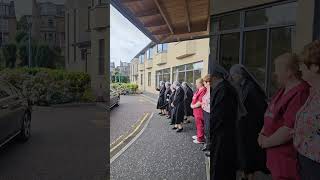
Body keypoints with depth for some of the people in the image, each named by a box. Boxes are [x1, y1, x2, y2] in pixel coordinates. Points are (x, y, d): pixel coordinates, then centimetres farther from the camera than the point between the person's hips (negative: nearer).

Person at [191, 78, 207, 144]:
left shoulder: (203, 90, -21)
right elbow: (194, 99, 22)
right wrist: (192, 104, 7)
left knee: (200, 125, 0)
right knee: (197, 124, 22)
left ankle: (200, 139, 11)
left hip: (199, 110, -10)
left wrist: (194, 106, -13)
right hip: (196, 110, 10)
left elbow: (200, 102, -25)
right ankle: (198, 135, 37)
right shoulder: (198, 90, 13)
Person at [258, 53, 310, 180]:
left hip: (288, 159, -9)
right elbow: (272, 116, 16)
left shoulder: (300, 93, -23)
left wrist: (266, 142, -14)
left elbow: (289, 130, -27)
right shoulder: (284, 90, 9)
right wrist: (262, 133, 2)